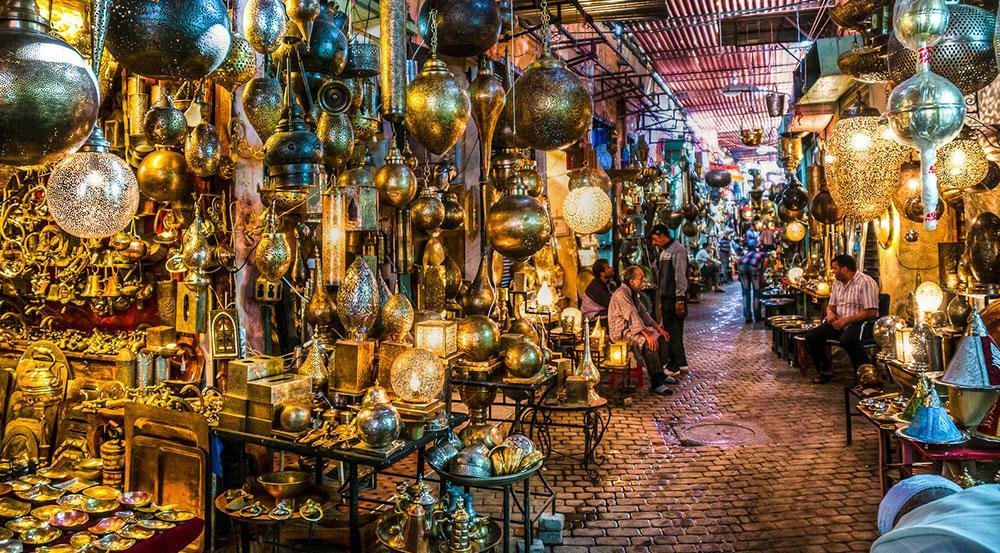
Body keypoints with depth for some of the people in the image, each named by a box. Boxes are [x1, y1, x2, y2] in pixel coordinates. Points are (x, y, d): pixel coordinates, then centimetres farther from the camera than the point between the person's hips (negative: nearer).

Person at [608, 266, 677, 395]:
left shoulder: (633, 292, 12)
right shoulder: (622, 293, -20)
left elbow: (643, 312, 16)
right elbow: (632, 315, -28)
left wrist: (658, 328, 8)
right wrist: (647, 334, -32)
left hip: (633, 327, 10)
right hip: (621, 331, -10)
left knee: (662, 337, 3)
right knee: (650, 343, -29)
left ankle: (660, 373, 12)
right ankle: (656, 383, -27)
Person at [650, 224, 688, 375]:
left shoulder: (678, 250, -11)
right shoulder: (663, 252, 18)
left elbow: (680, 276, -17)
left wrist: (680, 299, -20)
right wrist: (660, 302, 20)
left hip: (674, 298, -9)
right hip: (666, 298, 9)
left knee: (674, 331, -5)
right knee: (669, 331, 13)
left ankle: (674, 366, 1)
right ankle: (681, 362, 22)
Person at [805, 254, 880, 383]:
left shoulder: (865, 282, -13)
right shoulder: (837, 283, 14)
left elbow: (871, 312, -19)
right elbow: (831, 305, 22)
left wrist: (846, 320, -21)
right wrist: (830, 313, -3)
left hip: (862, 323, -8)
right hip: (840, 323, 8)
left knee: (847, 339, -39)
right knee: (811, 336, -9)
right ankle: (825, 371, 6)